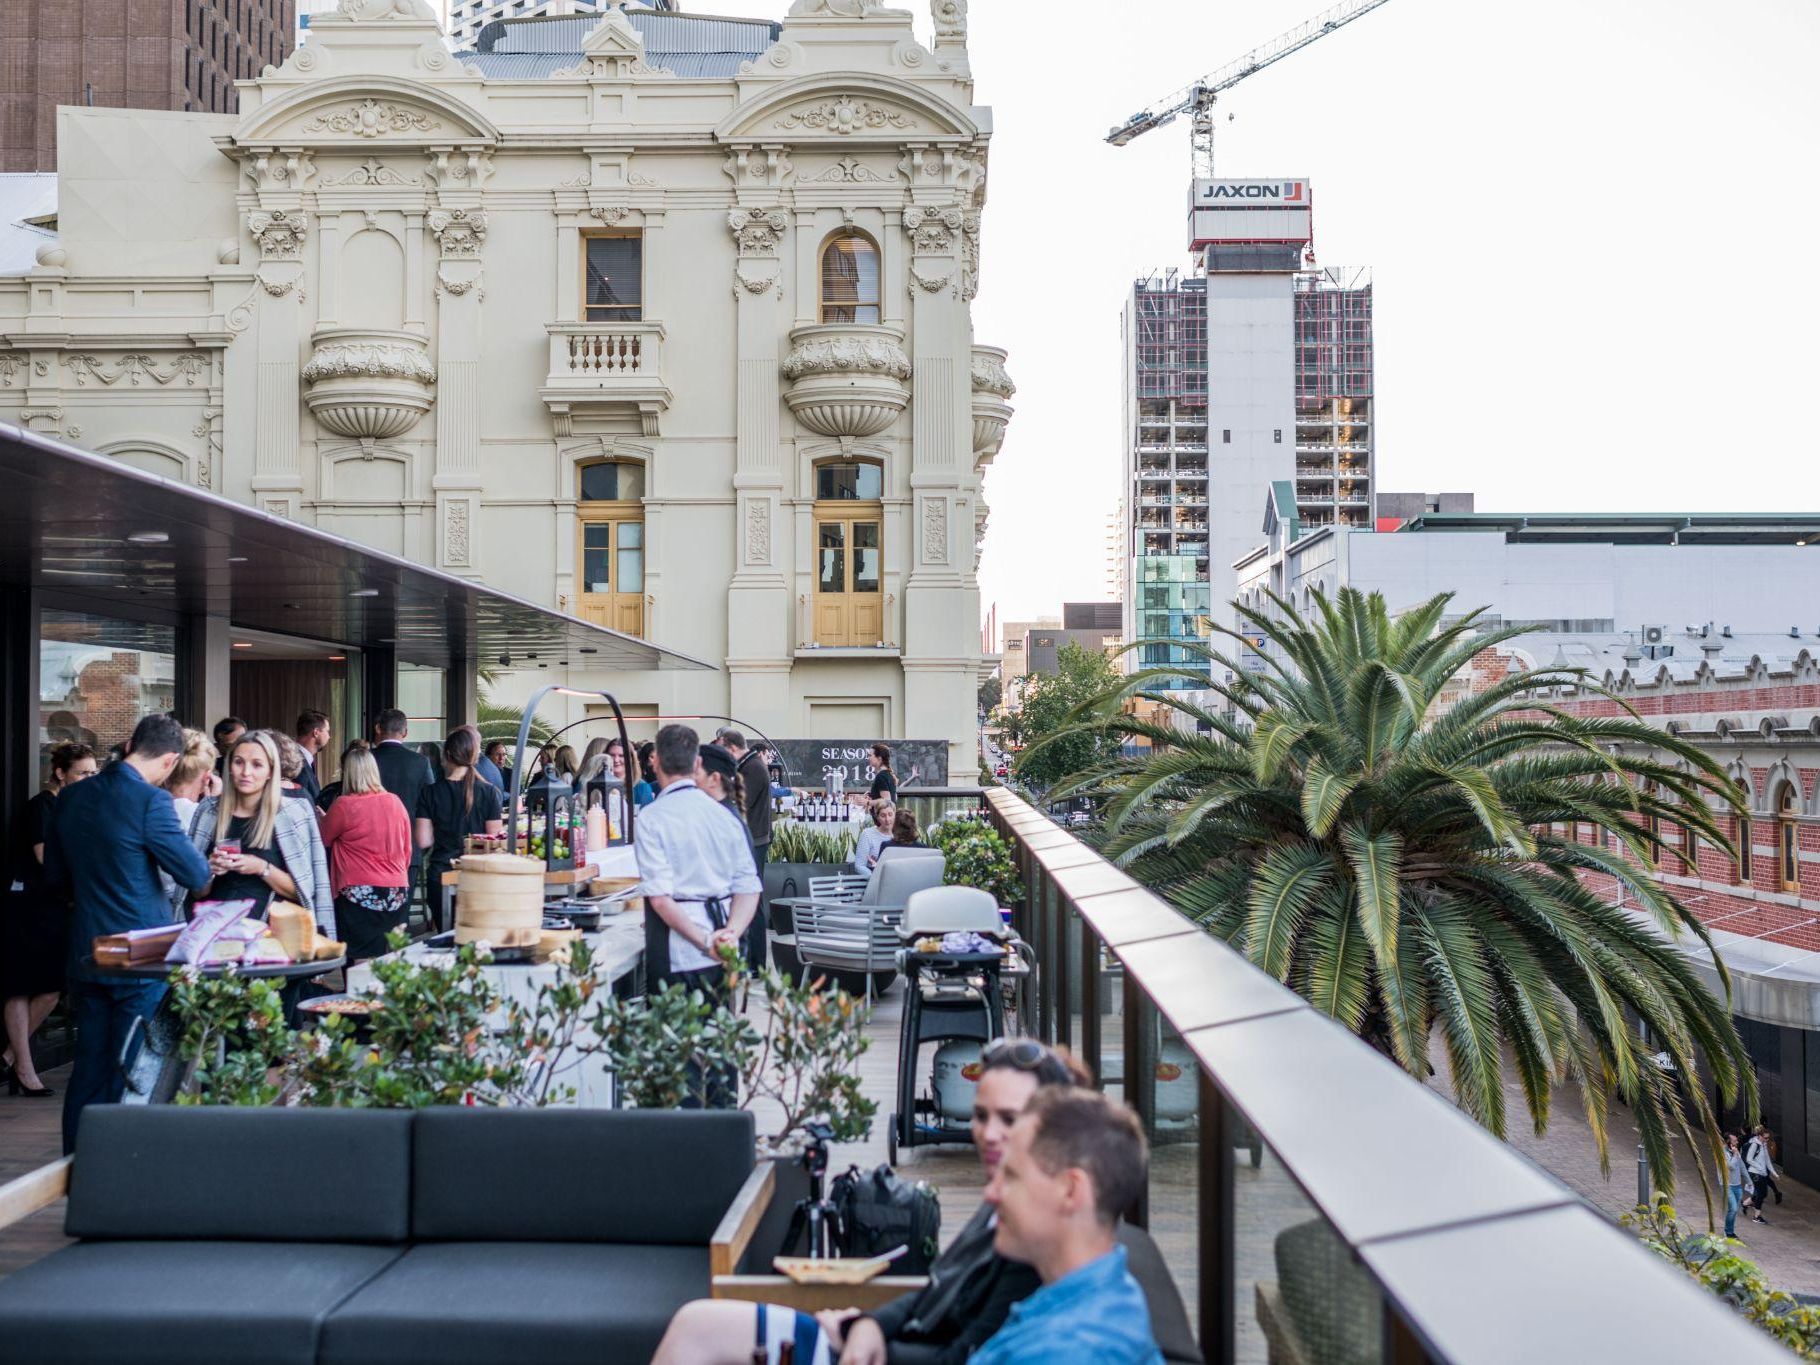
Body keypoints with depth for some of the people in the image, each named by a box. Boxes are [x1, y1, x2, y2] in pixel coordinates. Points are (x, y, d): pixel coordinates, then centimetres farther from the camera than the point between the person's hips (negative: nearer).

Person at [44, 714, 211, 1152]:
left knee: (89, 1070, 14)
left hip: (86, 954, 6)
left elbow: (56, 875, 15)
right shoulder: (150, 801, -18)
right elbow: (196, 875, -14)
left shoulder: (70, 798, 4)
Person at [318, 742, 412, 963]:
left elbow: (323, 840, 8)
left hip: (360, 895, -5)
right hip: (397, 894, 5)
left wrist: (323, 819, 27)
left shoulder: (344, 805, -8)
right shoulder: (395, 802, 7)